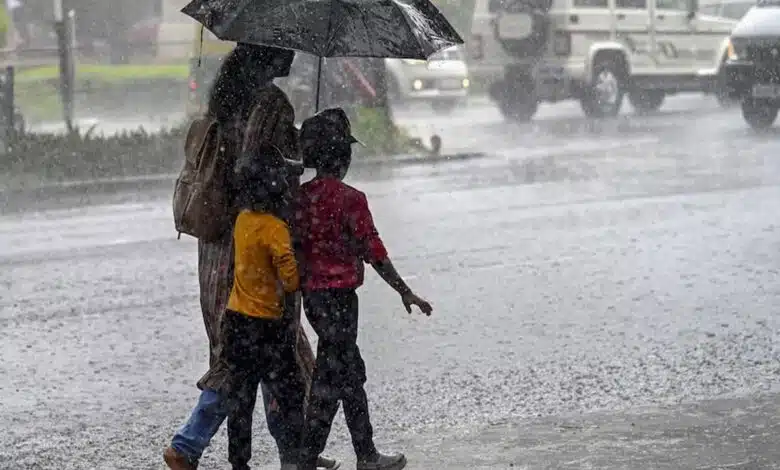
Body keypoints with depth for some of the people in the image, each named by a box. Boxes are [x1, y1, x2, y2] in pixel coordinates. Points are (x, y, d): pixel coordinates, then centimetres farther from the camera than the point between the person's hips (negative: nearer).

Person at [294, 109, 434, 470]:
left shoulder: (301, 196, 4)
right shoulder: (350, 199, -16)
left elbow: (295, 249, 9)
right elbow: (374, 253, -14)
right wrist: (405, 292, -5)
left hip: (312, 295, 8)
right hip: (339, 295, -8)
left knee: (352, 373, 18)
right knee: (329, 382, -2)